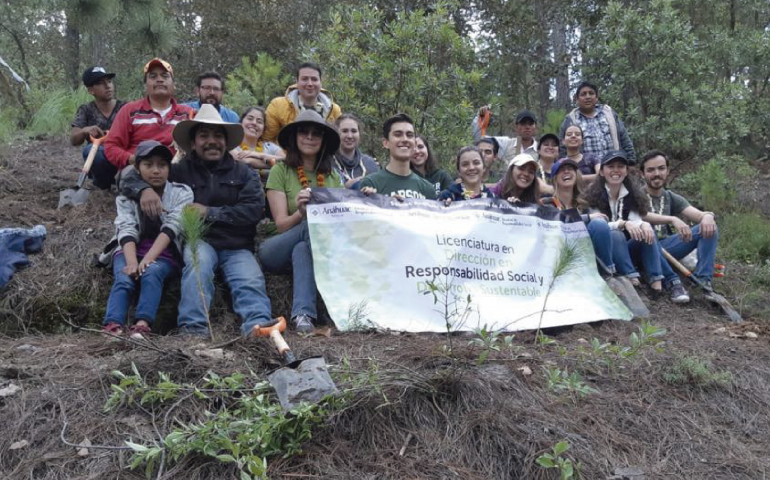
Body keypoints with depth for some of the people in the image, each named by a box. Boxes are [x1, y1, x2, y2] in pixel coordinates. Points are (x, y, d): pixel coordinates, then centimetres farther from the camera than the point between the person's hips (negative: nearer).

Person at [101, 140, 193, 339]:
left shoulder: (182, 193, -1)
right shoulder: (126, 197, 5)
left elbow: (170, 228, -14)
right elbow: (127, 231, -10)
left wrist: (148, 259, -27)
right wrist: (132, 262, -29)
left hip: (164, 254, -1)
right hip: (130, 251, 2)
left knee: (151, 273, -33)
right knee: (124, 278, -29)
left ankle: (142, 325, -48)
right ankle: (112, 326, -46)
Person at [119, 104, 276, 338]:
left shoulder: (243, 173, 15)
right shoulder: (180, 171, 14)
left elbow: (254, 210, -1)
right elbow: (131, 176, 13)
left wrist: (210, 212, -7)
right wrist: (144, 189, -12)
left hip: (236, 247, 1)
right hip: (198, 242, -1)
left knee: (251, 282, -29)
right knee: (199, 258, -35)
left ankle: (257, 324, -54)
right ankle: (193, 327, -48)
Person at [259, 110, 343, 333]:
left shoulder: (333, 177, 14)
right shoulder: (280, 171, 2)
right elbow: (281, 224, -6)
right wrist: (302, 214, -28)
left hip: (320, 249, 3)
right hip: (278, 252, -3)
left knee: (302, 248, -32)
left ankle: (303, 314, -41)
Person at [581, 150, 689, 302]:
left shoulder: (633, 194, 6)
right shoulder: (593, 194, -9)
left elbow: (636, 222, -9)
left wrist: (644, 224, -34)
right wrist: (624, 224, -34)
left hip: (626, 249, 4)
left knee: (647, 232, -23)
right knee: (616, 235, -33)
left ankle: (657, 281, -37)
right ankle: (632, 280, -44)